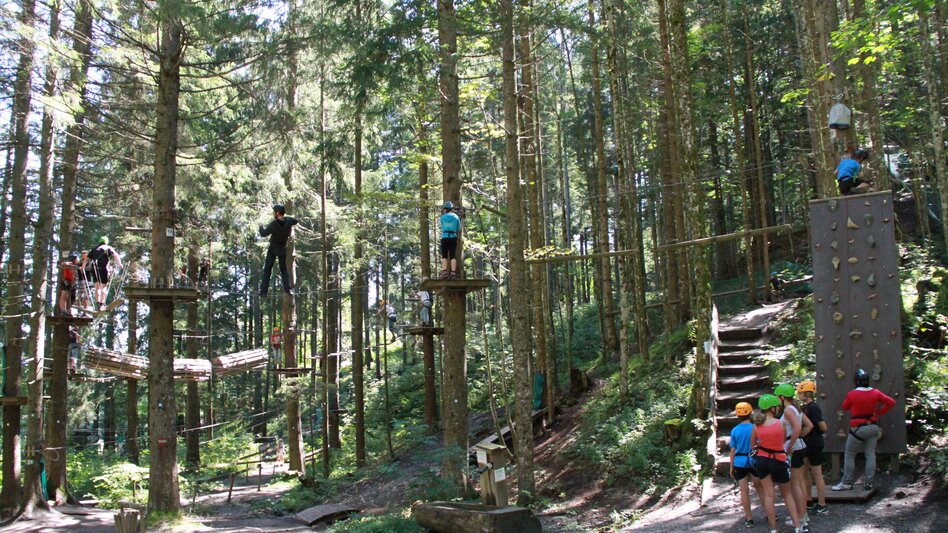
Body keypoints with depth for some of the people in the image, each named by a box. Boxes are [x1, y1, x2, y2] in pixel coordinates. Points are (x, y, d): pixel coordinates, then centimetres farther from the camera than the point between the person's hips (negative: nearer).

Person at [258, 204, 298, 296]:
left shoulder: (274, 224, -24)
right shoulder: (289, 220, -13)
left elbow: (264, 233, -14)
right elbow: (297, 221, 9)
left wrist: (261, 227, 5)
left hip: (273, 249, -3)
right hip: (283, 249, 3)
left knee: (267, 269, 3)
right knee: (284, 269, 11)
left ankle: (264, 291, -2)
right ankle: (288, 288, -6)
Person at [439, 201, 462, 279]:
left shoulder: (443, 217, 7)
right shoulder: (456, 217, 6)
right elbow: (459, 230, 10)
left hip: (444, 238, 0)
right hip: (453, 238, 0)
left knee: (444, 256, 2)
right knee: (453, 256, 1)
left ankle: (444, 272, -13)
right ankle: (453, 273, -9)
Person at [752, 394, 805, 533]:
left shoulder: (756, 426, -5)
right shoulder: (780, 423, -13)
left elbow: (752, 445, 4)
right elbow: (783, 440, -4)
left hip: (761, 460, 2)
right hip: (778, 460, -2)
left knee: (768, 494, 7)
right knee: (787, 494, 14)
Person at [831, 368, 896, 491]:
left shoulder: (852, 394, -15)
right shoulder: (875, 392, -3)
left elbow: (844, 407, 0)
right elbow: (891, 403, 3)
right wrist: (879, 412, 8)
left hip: (858, 429, -4)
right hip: (873, 427, 5)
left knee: (849, 456, 5)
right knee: (870, 456, 9)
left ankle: (846, 483, 8)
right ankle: (868, 483, 11)